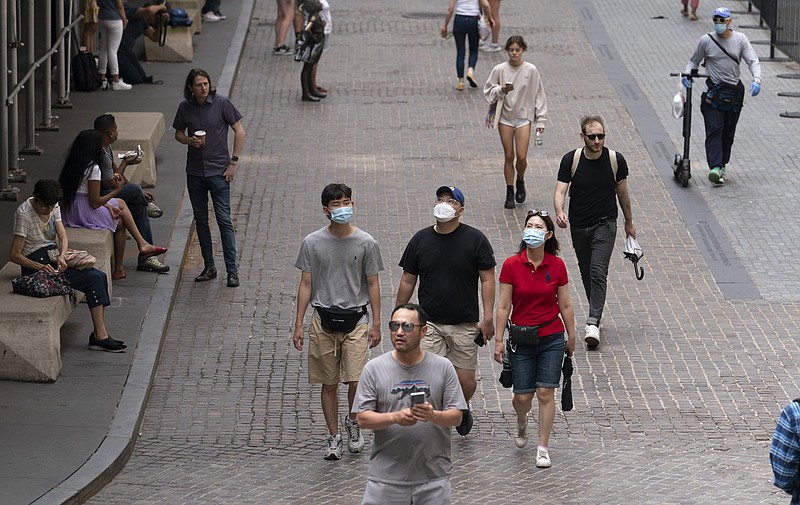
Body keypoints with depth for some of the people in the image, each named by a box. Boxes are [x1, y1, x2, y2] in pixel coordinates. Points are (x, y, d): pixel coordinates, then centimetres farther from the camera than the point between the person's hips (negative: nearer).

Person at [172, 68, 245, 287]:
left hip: (218, 170, -4)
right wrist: (189, 140, -10)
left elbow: (239, 132, -5)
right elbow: (178, 133, 13)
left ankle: (232, 270, -3)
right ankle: (209, 267, 19)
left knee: (224, 219, -6)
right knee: (201, 220, 9)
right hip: (195, 171, 4)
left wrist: (233, 162, -8)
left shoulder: (222, 103, -10)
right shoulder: (185, 107, 0)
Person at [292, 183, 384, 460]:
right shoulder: (312, 243, -1)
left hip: (355, 319, -1)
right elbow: (306, 284, 3)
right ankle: (334, 436, 19)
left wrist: (376, 324, 0)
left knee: (356, 380, -10)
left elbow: (373, 284, 3)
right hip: (324, 320, 1)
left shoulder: (366, 243, -2)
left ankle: (352, 421, 19)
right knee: (329, 383, 6)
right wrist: (298, 325, 0)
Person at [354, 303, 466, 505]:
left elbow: (456, 417, 0)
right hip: (386, 473, 0)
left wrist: (433, 416, -22)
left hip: (433, 474, 1)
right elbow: (363, 419, -4)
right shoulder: (374, 369, 0)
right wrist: (395, 417, -21)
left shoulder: (443, 367, 2)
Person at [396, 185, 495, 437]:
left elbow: (487, 279, -3)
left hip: (465, 324, -1)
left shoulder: (475, 239, -4)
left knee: (465, 381, 4)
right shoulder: (420, 240, 3)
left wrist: (488, 317, -10)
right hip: (429, 323, 1)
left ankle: (463, 408, 38)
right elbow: (407, 281, 9)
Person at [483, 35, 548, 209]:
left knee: (521, 157, -7)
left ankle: (520, 181, 24)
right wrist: (501, 90, -18)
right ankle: (509, 193, 15)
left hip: (523, 117, -1)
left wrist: (541, 120, 2)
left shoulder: (531, 70, -5)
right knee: (509, 156, 3)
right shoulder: (500, 69, -4)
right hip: (505, 117, 1)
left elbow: (539, 95, 3)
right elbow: (488, 90, 3)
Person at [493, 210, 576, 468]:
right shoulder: (512, 265, -7)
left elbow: (565, 305, 5)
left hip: (552, 337, 0)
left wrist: (571, 337, 10)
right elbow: (503, 306, -4)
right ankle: (521, 422, 39)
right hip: (521, 338, 0)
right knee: (522, 396, 3)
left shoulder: (557, 265, -4)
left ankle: (543, 448, 7)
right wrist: (498, 341, -4)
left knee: (546, 393, -3)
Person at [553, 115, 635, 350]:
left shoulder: (616, 160, -7)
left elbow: (622, 192, 7)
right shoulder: (571, 160, -9)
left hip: (605, 224, -2)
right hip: (579, 225, 2)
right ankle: (596, 312, 35)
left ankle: (593, 324, -19)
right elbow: (560, 191, -11)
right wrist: (559, 212, -33)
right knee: (586, 273, 14)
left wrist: (629, 222, 16)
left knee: (598, 271, -16)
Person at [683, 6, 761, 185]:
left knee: (728, 132, 9)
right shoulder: (706, 40, -2)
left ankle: (723, 165, 24)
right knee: (714, 129, -14)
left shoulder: (740, 39, 0)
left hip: (734, 93, 2)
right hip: (712, 92, -2)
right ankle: (715, 167, -24)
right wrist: (687, 73, -10)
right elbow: (694, 61, 11)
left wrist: (757, 80, -22)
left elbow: (753, 61, -4)